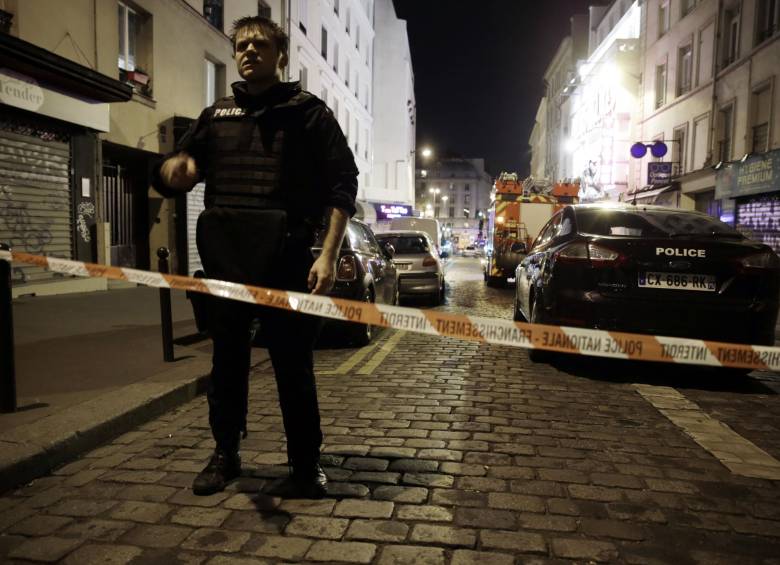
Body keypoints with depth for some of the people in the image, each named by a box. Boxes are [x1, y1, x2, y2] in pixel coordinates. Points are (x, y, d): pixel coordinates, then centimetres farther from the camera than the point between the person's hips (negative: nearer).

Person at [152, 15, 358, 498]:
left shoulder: (307, 111, 5)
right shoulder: (215, 115, 16)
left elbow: (343, 183, -3)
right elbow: (170, 178, 16)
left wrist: (329, 255, -13)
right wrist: (173, 170, -10)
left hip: (286, 261, -4)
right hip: (226, 262, 4)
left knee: (294, 365, 2)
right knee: (227, 362, 12)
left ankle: (307, 462, 17)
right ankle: (226, 454, 28)